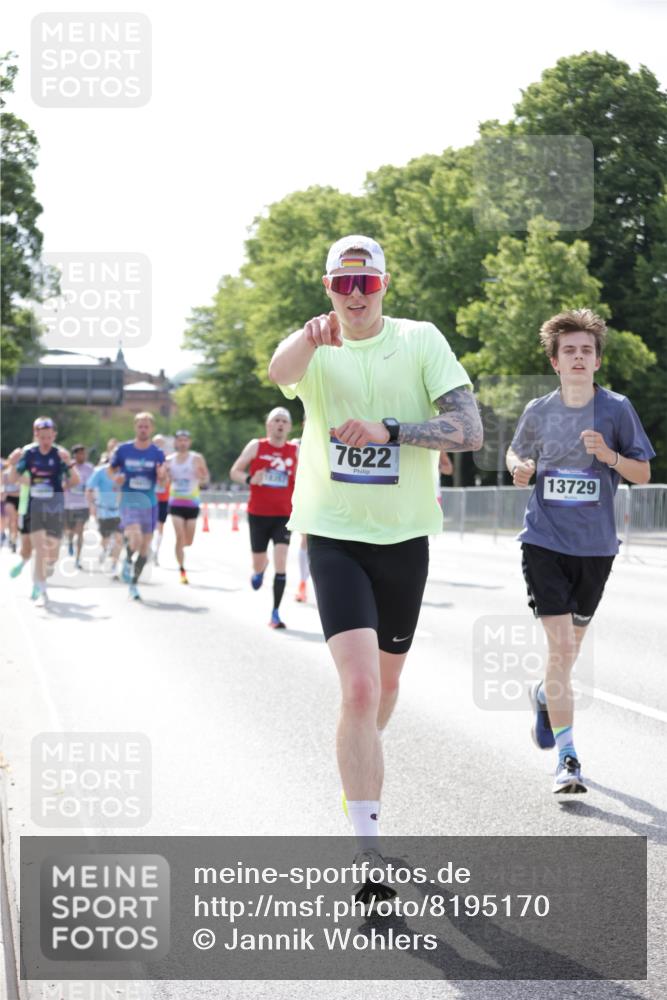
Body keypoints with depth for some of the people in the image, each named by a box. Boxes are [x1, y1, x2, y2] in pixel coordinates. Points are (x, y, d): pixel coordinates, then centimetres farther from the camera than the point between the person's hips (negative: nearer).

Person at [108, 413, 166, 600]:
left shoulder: (157, 453, 0)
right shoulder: (123, 450, -2)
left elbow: (163, 483, 0)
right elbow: (110, 469, 12)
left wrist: (162, 476, -24)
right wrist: (115, 477, -10)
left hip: (149, 503, 3)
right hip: (129, 501, -2)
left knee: (145, 547, 7)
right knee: (136, 539, -26)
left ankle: (134, 583, 24)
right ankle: (128, 560, 7)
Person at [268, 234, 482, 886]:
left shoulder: (420, 340, -2)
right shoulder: (316, 351, -3)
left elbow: (469, 430, -11)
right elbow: (280, 372, -29)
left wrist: (388, 429, -25)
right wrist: (311, 336, -51)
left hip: (404, 538, 2)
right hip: (334, 535, -2)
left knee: (384, 685, 18)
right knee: (360, 688, -18)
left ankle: (358, 777, 49)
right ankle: (367, 850, -14)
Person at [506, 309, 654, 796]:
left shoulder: (616, 408, -2)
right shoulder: (538, 412, 1)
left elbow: (644, 474, 1)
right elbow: (516, 455, 18)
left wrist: (610, 455, -18)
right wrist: (519, 468, -6)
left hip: (595, 546, 1)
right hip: (544, 541, -1)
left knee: (571, 645, 15)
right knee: (560, 644, -13)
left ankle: (546, 694, 49)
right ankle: (567, 758, -10)